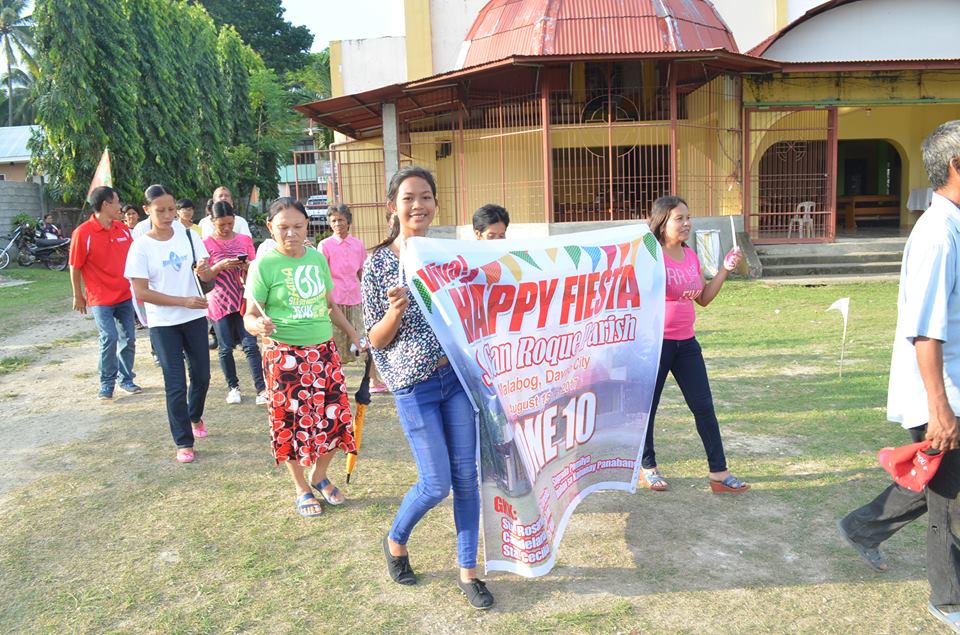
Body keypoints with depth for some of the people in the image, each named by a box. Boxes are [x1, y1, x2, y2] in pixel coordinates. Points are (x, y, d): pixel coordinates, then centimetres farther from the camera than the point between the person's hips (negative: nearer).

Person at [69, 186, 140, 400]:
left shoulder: (123, 229, 2)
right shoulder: (83, 233, -13)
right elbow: (75, 268, -6)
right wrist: (78, 296, 0)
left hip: (125, 296, 5)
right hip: (100, 299, -5)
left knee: (129, 338, 8)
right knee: (109, 338, -12)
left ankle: (126, 378, 24)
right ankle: (107, 383, 6)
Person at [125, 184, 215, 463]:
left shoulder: (188, 236, -1)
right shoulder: (141, 246, -10)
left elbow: (209, 277, 1)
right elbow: (141, 292, -13)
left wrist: (205, 271, -24)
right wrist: (184, 301, -21)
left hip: (195, 318, 3)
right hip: (163, 324, -3)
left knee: (202, 375, 15)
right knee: (176, 385, -1)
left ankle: (195, 416, 44)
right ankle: (184, 443, 13)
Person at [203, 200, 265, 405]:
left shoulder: (245, 240, 4)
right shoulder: (206, 244, -2)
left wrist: (248, 268, -14)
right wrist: (221, 265, -19)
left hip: (242, 300, 1)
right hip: (219, 303, -1)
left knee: (250, 344, -5)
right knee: (226, 348, 7)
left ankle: (261, 389, -5)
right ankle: (233, 387, 21)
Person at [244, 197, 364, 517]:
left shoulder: (318, 258, 5)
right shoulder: (264, 265, -10)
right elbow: (250, 316, -9)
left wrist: (354, 335, 17)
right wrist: (259, 325, -31)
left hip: (324, 351, 5)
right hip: (284, 355, -4)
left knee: (335, 416, 6)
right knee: (293, 422, 5)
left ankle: (320, 475, 31)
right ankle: (302, 488, 26)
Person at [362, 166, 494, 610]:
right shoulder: (378, 264, -6)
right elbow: (375, 340, -5)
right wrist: (396, 310, -23)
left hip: (458, 374, 3)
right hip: (414, 386, -3)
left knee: (466, 477, 6)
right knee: (436, 483, 1)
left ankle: (468, 571, 23)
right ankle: (395, 541, 32)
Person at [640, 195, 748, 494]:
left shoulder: (691, 256, 8)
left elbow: (704, 298, 13)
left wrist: (725, 270, 5)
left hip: (686, 342, 6)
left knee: (704, 406, 6)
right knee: (647, 407, 7)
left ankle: (719, 474, 13)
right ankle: (648, 467, 27)